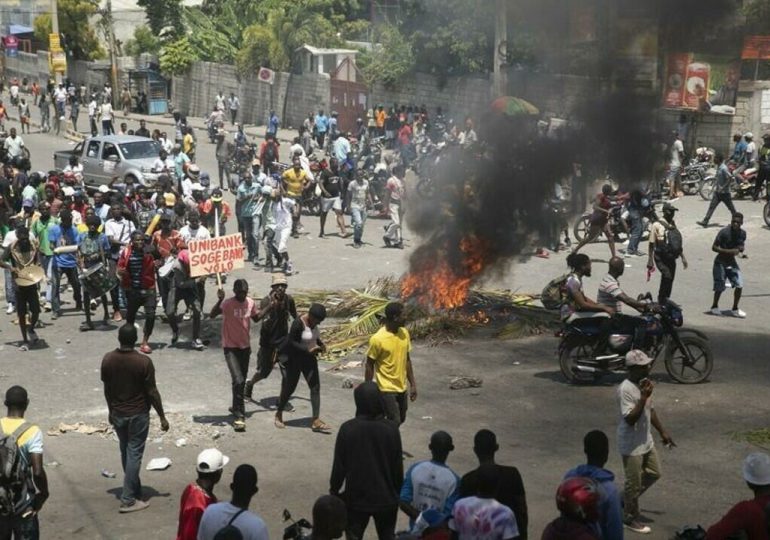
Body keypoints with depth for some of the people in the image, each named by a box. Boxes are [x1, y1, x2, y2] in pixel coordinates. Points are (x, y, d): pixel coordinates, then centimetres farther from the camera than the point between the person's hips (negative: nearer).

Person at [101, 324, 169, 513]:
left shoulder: (108, 360, -7)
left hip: (117, 414, 4)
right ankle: (128, 500, 2)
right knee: (134, 454, 2)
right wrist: (162, 417, -5)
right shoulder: (143, 362, -19)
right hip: (138, 414, -4)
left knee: (125, 453, 19)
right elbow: (152, 392, -14)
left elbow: (107, 390, 3)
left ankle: (134, 490, 32)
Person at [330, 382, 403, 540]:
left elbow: (339, 465, -8)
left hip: (356, 497, -1)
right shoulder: (391, 429, -12)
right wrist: (399, 492, 11)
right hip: (386, 497, 1)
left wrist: (334, 489, 8)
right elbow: (398, 466, -4)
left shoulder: (348, 429, -15)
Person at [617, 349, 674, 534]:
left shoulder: (643, 383, 3)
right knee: (634, 482, 4)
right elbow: (630, 419, -30)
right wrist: (643, 397, -33)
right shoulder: (626, 389, -26)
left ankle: (626, 499, 36)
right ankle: (630, 518, 21)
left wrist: (662, 432, 18)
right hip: (631, 445, -9)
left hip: (646, 441, 9)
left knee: (654, 473, 20)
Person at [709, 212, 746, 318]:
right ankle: (714, 307, 26)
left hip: (732, 262, 5)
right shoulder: (724, 232, -22)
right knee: (720, 287, 0)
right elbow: (714, 247, -20)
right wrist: (729, 251, -29)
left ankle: (735, 309, 13)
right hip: (720, 262, -5)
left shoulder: (742, 233, -3)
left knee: (739, 285, -4)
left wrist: (741, 250, -9)